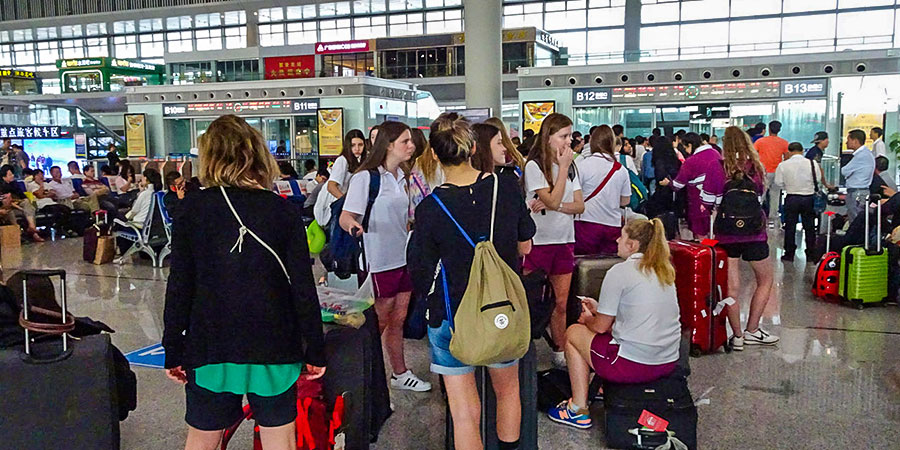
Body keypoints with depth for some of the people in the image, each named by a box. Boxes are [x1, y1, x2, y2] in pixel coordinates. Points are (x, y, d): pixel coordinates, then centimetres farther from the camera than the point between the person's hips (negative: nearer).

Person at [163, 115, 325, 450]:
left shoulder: (192, 209, -5)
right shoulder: (284, 211, -5)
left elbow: (179, 288, -4)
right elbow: (303, 288, -6)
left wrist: (173, 351, 6)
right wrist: (315, 351, 3)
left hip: (210, 347, 1)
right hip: (274, 347, 0)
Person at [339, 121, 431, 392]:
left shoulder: (401, 177, 11)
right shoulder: (366, 177, -14)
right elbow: (345, 217, -18)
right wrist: (352, 225, -39)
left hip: (403, 258, 7)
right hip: (379, 261, -7)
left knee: (397, 321, 16)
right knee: (377, 324, 3)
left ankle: (400, 374, 29)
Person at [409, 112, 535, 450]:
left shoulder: (431, 208, -19)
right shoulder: (507, 188, -10)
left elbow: (423, 277, -12)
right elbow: (525, 246, 3)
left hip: (452, 317, -3)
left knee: (465, 410, 7)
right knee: (507, 390, 27)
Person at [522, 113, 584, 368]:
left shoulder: (571, 167, 8)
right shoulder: (534, 166, -9)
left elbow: (579, 206, 3)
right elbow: (553, 201, -18)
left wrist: (551, 205, -13)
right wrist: (563, 167, -14)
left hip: (564, 242, 5)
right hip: (538, 242, -5)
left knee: (560, 305, 11)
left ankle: (560, 353, 22)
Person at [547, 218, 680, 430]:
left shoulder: (619, 272, -12)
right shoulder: (665, 270, 11)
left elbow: (601, 326, -6)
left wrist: (587, 319, 16)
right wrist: (599, 308, 25)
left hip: (635, 365, -8)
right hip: (669, 363, 8)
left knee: (573, 333, 14)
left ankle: (578, 411, 17)